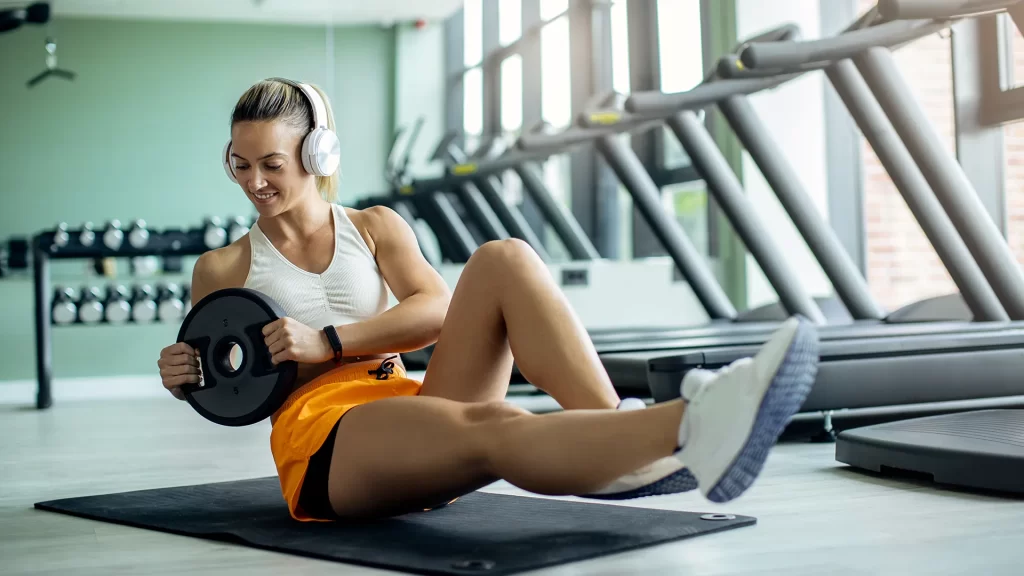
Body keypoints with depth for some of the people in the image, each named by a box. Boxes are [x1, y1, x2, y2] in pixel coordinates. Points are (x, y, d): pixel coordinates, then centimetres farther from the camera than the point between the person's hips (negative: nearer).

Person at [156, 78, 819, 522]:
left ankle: (622, 437, -40)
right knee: (493, 425, -38)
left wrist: (329, 341, -11)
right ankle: (690, 429, -67)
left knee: (504, 259, -20)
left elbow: (436, 308, 0)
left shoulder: (375, 227, 17)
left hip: (412, 406, 4)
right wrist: (183, 376, -3)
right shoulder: (222, 270, 12)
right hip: (323, 440, -4)